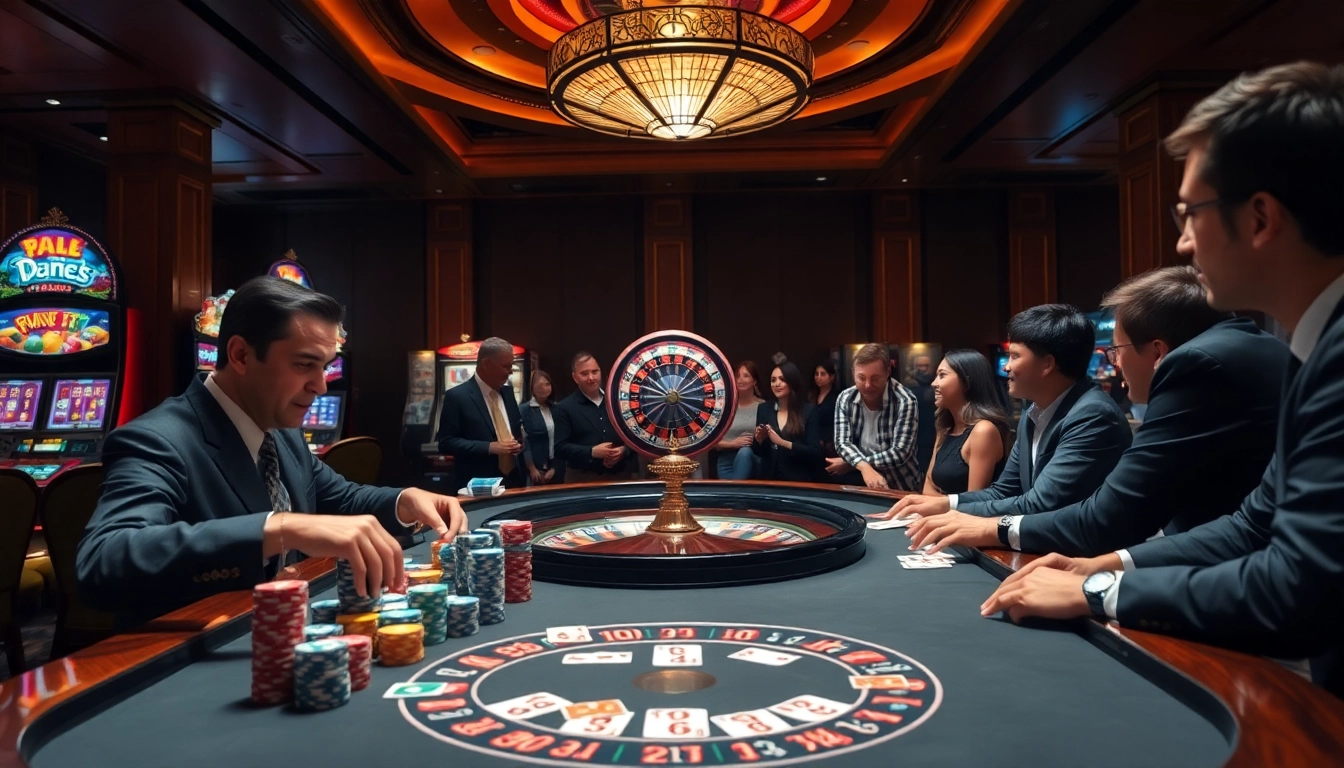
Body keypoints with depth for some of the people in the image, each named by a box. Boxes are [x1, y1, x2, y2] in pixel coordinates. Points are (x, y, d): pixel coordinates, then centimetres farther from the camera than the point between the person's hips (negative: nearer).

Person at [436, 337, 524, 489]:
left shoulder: (507, 390, 9)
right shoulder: (457, 396, -10)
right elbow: (446, 442, -13)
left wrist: (519, 440, -1)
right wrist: (490, 447, -20)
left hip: (513, 481, 6)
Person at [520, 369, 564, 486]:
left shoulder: (556, 408, 7)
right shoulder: (525, 410, -6)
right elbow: (524, 440, -8)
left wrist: (554, 468, -1)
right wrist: (532, 469, -11)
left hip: (556, 468, 4)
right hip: (536, 469, -4)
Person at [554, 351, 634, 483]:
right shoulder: (565, 407, -1)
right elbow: (560, 447, -7)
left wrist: (624, 450, -9)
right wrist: (592, 452, -18)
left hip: (620, 476, 3)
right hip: (582, 478, -3)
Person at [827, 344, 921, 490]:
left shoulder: (904, 402, -15)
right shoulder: (845, 399, -2)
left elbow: (899, 454, -18)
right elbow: (842, 443, -10)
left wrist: (852, 464, -15)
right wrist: (864, 467, -30)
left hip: (898, 483, -4)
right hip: (860, 475, 4)